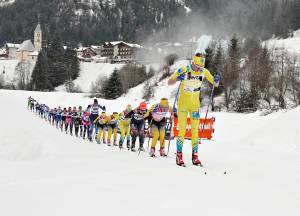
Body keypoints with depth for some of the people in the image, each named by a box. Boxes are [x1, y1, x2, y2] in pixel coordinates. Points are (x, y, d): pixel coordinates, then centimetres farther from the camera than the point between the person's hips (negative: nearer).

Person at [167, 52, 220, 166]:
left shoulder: (204, 71, -6)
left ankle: (195, 156, 8)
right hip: (183, 103, -3)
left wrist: (216, 80, -19)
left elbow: (215, 83, 5)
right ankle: (179, 155, 1)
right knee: (182, 129, -7)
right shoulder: (184, 70, -16)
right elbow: (169, 82, -13)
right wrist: (177, 79, -33)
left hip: (195, 104, 3)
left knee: (195, 130, 2)